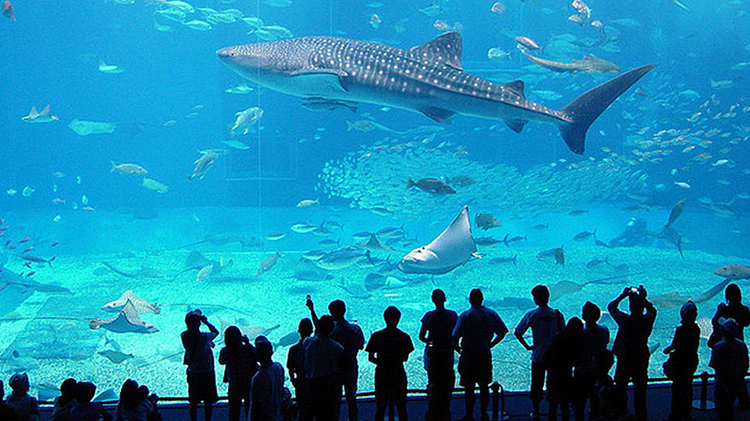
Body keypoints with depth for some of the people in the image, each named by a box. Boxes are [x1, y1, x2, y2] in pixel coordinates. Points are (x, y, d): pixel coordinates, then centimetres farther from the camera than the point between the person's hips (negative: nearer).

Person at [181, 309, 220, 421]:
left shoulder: (184, 336, -11)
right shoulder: (204, 337, -22)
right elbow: (215, 332, -2)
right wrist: (206, 321, 5)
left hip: (192, 373, 4)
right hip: (207, 373, -4)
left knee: (193, 403, 16)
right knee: (208, 403, 11)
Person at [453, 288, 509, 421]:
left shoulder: (465, 316, -12)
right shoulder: (491, 314, 0)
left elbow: (455, 337, -17)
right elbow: (502, 332, 5)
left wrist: (458, 348, 1)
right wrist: (490, 344, 13)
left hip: (469, 354, -4)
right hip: (485, 354, 4)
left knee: (469, 388, 4)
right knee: (484, 386, 15)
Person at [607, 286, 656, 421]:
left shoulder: (625, 320, -20)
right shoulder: (647, 321, -15)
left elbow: (611, 307, -3)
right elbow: (652, 310, 10)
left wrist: (622, 295, 5)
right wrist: (643, 298, 13)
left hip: (624, 361, -2)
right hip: (641, 361, 2)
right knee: (640, 393, 14)